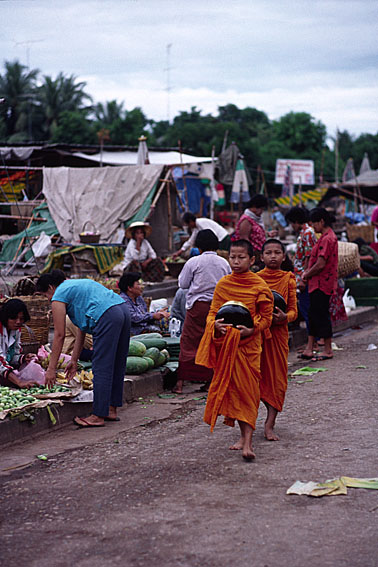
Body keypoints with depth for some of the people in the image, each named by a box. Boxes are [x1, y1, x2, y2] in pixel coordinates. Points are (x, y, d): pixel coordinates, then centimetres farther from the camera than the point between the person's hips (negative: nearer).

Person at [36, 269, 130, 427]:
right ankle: (111, 410, 23)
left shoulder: (59, 296, 5)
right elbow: (82, 328, 30)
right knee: (116, 366, 15)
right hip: (123, 310, 9)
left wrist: (51, 368, 6)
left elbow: (59, 335, 2)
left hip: (107, 317, -9)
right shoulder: (75, 285, 31)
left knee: (101, 368, -4)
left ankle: (98, 416, -1)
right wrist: (74, 360, 31)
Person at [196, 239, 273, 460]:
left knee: (247, 389, -9)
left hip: (248, 343, -4)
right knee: (231, 388, 7)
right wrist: (215, 324, -12)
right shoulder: (223, 284, 7)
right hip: (225, 343, 4)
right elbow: (213, 312, 10)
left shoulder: (259, 286, -4)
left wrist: (251, 329, -18)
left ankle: (248, 442, -12)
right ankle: (244, 435, 20)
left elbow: (265, 317, 0)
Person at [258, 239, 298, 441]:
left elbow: (293, 310, 2)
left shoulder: (288, 279, 3)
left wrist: (285, 317, -20)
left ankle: (269, 424, 0)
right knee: (257, 376, 2)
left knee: (277, 378, -3)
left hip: (278, 332, 0)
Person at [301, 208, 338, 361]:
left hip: (322, 284, -10)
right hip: (318, 284, 10)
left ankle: (328, 350, 5)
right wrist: (307, 271, 6)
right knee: (313, 314, 11)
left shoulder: (326, 239, -19)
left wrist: (307, 274, -9)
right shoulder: (329, 236, 14)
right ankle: (309, 349, 15)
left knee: (321, 315, -3)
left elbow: (321, 264, -23)